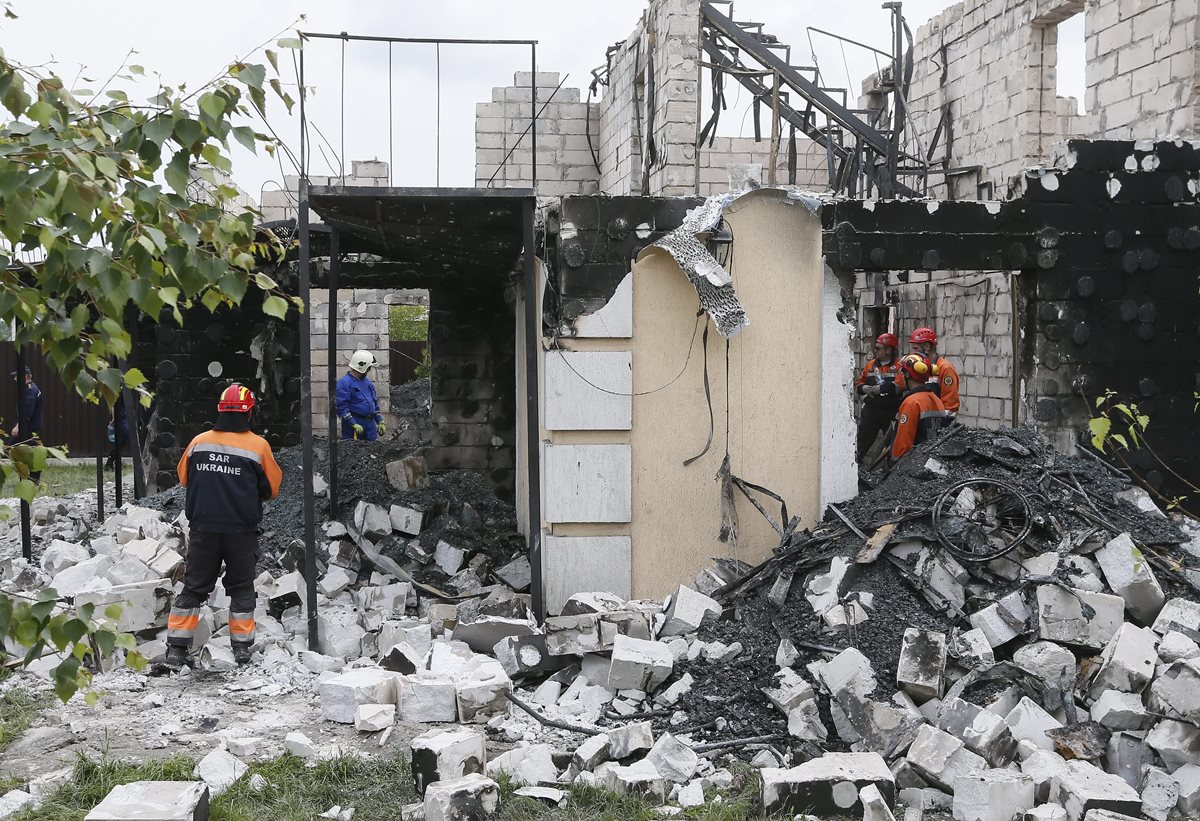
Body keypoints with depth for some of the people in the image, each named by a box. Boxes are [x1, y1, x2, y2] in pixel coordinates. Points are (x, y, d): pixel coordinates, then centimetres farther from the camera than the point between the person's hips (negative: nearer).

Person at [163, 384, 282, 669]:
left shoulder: (199, 442, 0)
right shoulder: (258, 445, -7)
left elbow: (184, 478, 15)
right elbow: (272, 489, 1)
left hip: (202, 528, 2)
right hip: (241, 531, -2)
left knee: (194, 587, 11)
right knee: (241, 587, 13)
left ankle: (176, 648, 8)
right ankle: (242, 647, 17)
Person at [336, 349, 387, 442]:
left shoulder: (368, 381, 17)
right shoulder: (344, 383, -9)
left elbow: (375, 403, 24)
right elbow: (341, 407, -16)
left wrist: (380, 422, 15)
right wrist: (354, 425, -21)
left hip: (371, 424, 7)